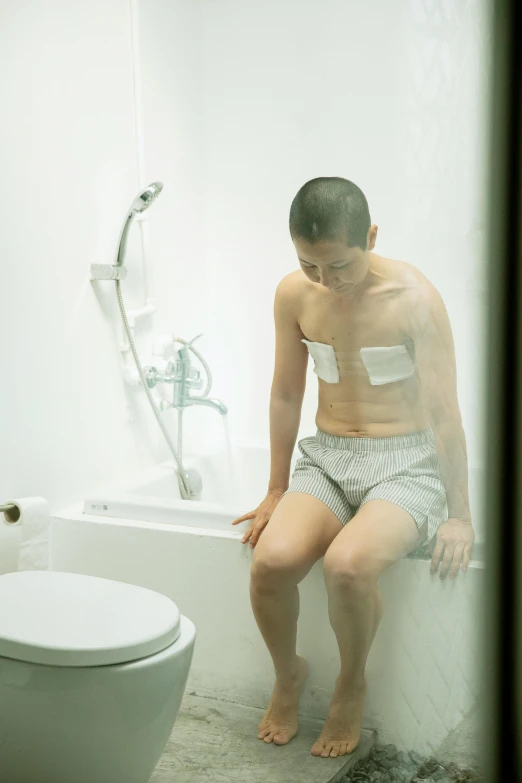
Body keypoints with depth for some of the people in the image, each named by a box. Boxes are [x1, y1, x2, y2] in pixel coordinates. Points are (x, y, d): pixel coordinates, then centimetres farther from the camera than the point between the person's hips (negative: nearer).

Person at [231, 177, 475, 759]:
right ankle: (288, 673, 7)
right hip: (327, 456, 4)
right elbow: (286, 395, 7)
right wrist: (276, 493, 12)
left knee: (347, 563, -34)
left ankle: (352, 686, -1)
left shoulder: (414, 298, -15)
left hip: (405, 464, -4)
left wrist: (459, 516, -9)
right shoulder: (294, 295, -2)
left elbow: (443, 411, -11)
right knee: (271, 559, -26)